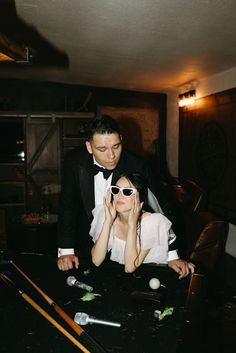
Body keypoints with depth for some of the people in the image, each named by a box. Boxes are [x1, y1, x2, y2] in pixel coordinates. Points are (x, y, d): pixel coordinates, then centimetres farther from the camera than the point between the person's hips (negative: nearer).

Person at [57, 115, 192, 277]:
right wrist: (65, 251, -16)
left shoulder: (138, 166, -22)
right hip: (86, 244, 1)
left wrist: (172, 256, -17)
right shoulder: (74, 162, -18)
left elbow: (157, 209, -17)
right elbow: (67, 207, -11)